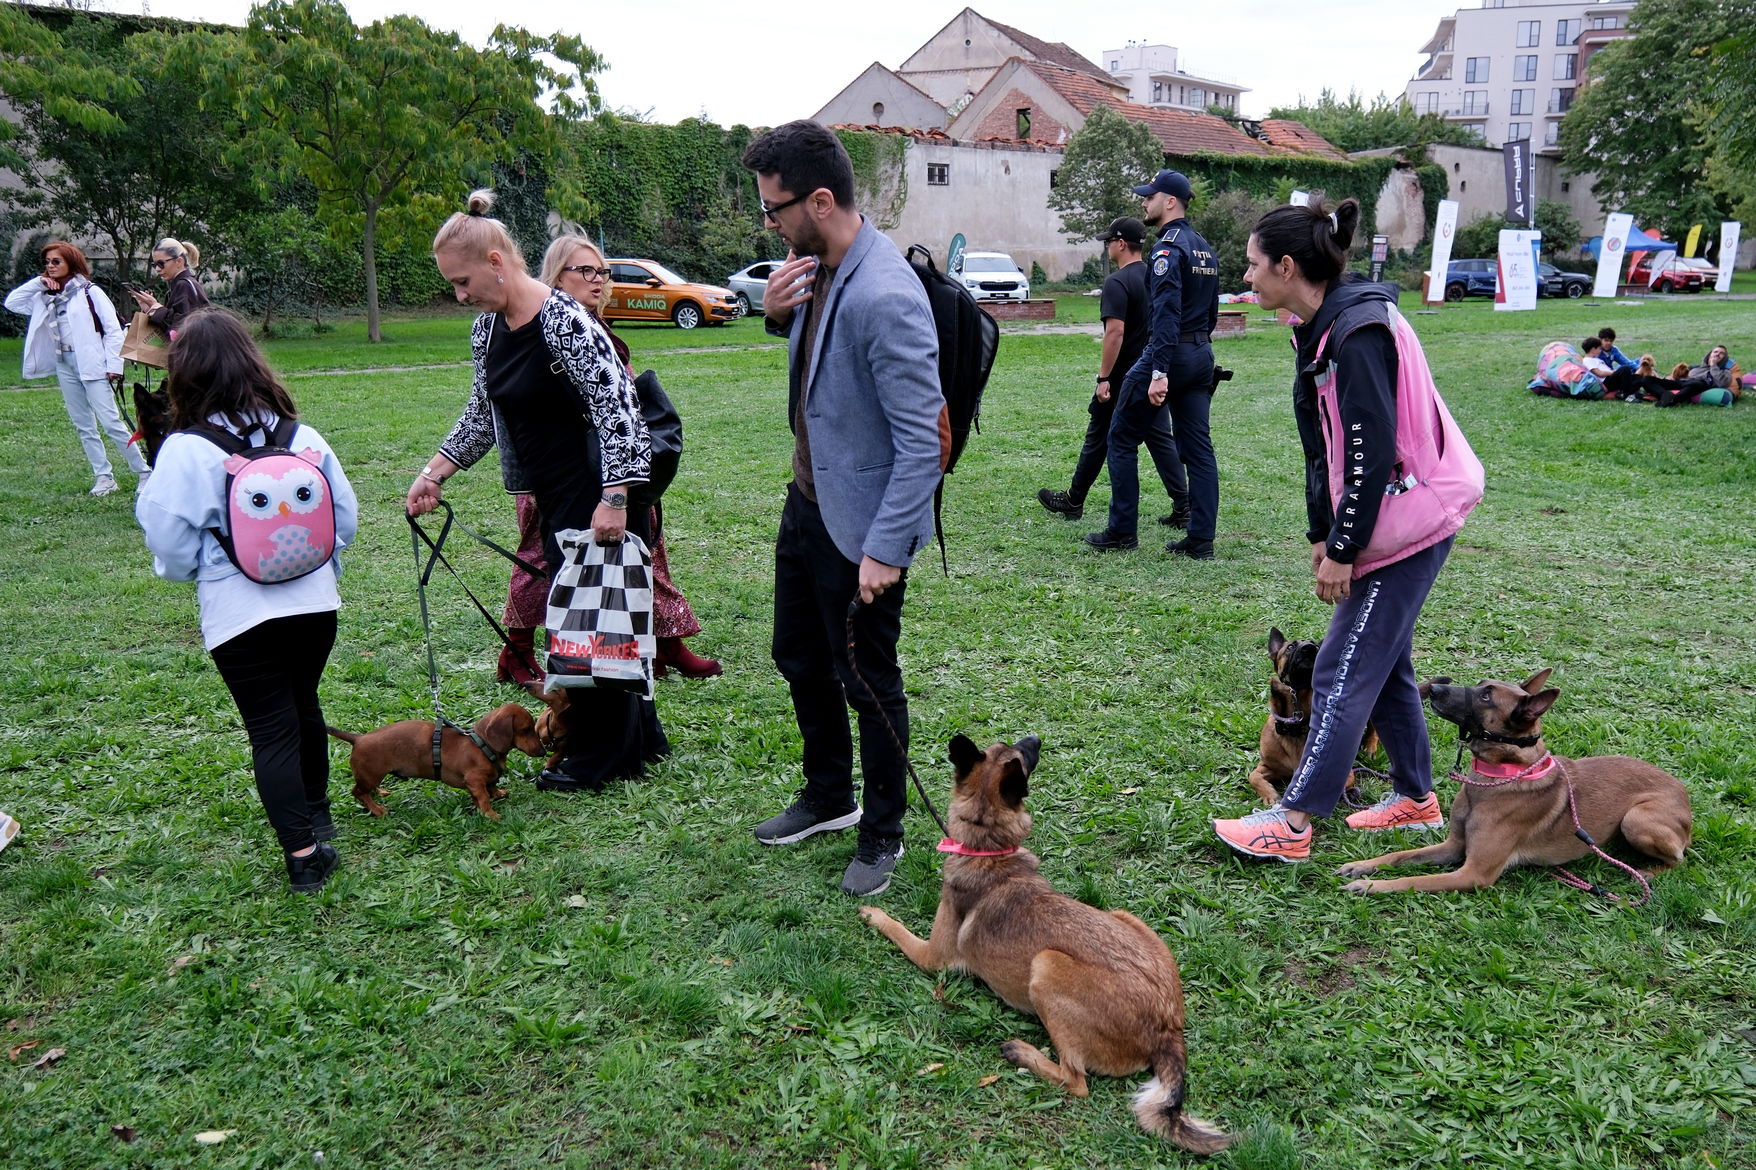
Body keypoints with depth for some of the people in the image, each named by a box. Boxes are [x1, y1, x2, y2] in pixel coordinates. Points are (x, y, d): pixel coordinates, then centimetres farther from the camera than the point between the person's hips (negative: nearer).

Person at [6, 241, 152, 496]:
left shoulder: (89, 292, -3)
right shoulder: (46, 297, 13)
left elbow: (113, 329, -7)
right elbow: (11, 302, 13)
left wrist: (114, 365, -12)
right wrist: (37, 283, 4)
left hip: (92, 364, -6)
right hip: (64, 365, 6)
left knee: (110, 422, -11)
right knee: (83, 426, 6)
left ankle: (144, 472, -4)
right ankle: (104, 477, 10)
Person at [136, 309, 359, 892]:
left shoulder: (184, 451, -12)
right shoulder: (303, 436, -1)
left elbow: (172, 547, -10)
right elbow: (346, 516, 6)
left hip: (240, 617, -4)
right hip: (315, 604, 4)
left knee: (270, 729, 3)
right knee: (303, 704, 24)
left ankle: (303, 853, 1)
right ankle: (316, 815, 41)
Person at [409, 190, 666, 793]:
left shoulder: (563, 320, -20)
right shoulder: (487, 329, 8)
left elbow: (616, 405, -24)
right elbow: (482, 414, 18)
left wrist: (614, 499, -28)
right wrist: (434, 472, 8)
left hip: (601, 494, -9)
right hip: (556, 497, 9)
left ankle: (601, 756, 14)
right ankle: (639, 737, 29)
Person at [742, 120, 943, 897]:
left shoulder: (885, 297, -26)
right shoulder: (813, 266, 2)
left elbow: (921, 439, -26)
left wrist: (885, 549, -26)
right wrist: (779, 314, -2)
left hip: (861, 522, -9)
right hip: (807, 499, 9)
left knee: (867, 682, 7)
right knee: (799, 659, 22)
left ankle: (882, 836, 28)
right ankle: (829, 797, 44)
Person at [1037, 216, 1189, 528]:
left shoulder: (1117, 282, -16)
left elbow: (1115, 331, -24)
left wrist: (1103, 377, -21)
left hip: (1122, 377, -7)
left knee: (1098, 438, 6)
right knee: (1161, 438, 5)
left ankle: (1073, 502, 19)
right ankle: (1182, 508, -1)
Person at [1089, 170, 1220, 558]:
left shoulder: (1168, 248, -13)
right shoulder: (1204, 248, 16)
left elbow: (1166, 314, -23)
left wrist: (1158, 374, -27)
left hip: (1169, 353, -9)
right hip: (1202, 355, 9)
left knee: (1122, 437, 4)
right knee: (1197, 446, 6)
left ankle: (1122, 531, 8)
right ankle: (1201, 540, 6)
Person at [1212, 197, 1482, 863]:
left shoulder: (1358, 332, -22)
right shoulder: (1320, 329, 9)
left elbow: (1373, 451, -25)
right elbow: (1326, 445, 13)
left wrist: (1343, 547, -20)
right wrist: (1321, 532, 10)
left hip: (1409, 520, -10)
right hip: (1386, 519, 10)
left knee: (1344, 671, -7)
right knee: (1383, 661, 17)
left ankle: (1291, 823, -1)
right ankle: (1416, 798, 30)